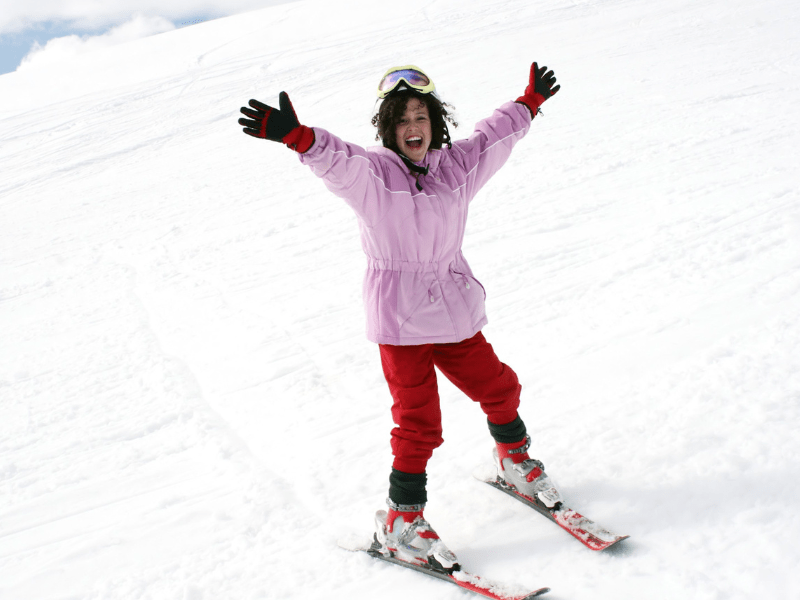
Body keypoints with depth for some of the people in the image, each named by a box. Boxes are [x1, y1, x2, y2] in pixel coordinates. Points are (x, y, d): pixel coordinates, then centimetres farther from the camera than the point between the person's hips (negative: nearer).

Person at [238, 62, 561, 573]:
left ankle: (516, 462, 46)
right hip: (399, 319, -5)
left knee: (498, 387, 18)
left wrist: (531, 101, 35)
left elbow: (496, 134, 22)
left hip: (455, 310, 5)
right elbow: (335, 158, -29)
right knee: (418, 421, -5)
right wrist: (295, 135, -49)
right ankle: (401, 521, 12)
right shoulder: (370, 172, -9)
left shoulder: (457, 166, 5)